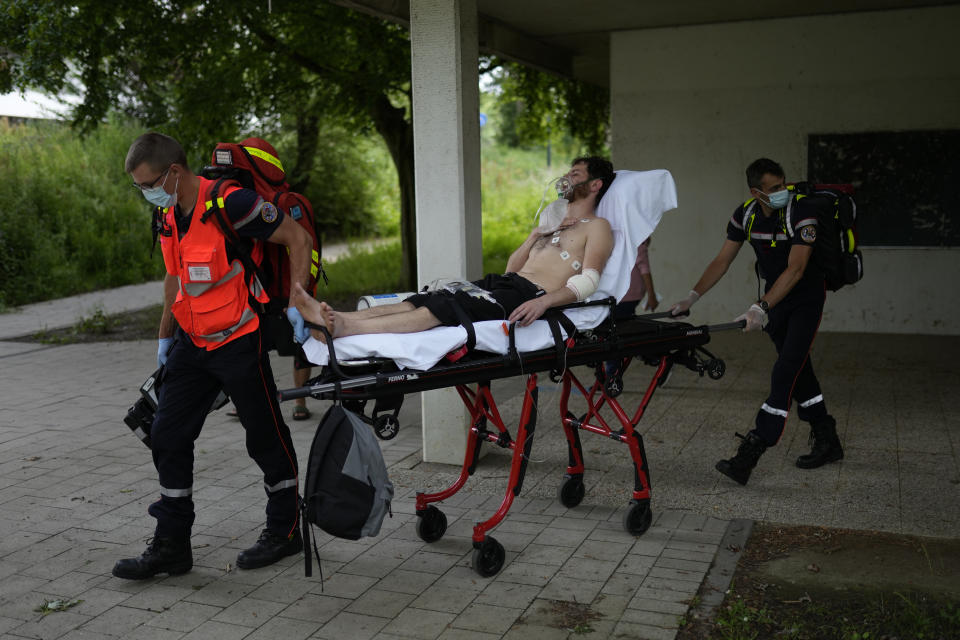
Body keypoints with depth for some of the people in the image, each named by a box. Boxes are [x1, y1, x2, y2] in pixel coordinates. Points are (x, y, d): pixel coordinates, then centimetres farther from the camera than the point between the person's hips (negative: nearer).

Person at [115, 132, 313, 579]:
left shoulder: (231, 204, -19)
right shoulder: (167, 217, 7)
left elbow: (298, 239, -14)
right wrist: (165, 337, 23)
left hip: (239, 342, -8)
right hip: (192, 343, 8)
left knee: (266, 438, 5)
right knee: (167, 436, 6)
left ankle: (284, 532, 23)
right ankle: (171, 546, 16)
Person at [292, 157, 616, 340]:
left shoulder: (597, 227, 8)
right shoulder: (555, 222, 35)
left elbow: (587, 281, -11)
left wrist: (543, 301, -28)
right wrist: (536, 235, 12)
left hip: (530, 295, -8)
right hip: (506, 283, 8)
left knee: (443, 308, -29)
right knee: (425, 300, -15)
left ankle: (342, 328, -45)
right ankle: (333, 317, -31)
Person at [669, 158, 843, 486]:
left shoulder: (801, 213, -25)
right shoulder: (745, 215, -7)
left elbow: (795, 270, -31)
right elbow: (722, 261, -1)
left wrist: (760, 308, -39)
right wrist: (692, 296, -10)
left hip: (806, 298, -6)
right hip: (775, 297, 6)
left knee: (785, 371, -14)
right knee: (797, 369, 12)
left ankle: (750, 454, -17)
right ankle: (827, 442, 27)